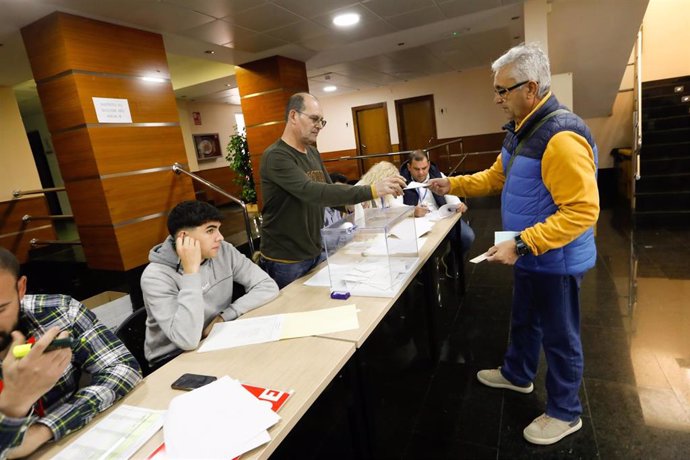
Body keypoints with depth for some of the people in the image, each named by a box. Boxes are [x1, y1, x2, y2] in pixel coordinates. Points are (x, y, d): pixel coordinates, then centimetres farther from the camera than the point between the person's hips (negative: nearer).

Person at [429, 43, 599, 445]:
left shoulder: (561, 136, -27)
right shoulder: (521, 130, 4)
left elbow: (582, 211, -29)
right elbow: (497, 177, 15)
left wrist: (520, 244, -32)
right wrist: (453, 185, 6)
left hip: (556, 260, -9)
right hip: (532, 255, 9)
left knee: (559, 336, 10)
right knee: (524, 320, 26)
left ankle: (565, 414, 32)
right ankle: (517, 375, 49)